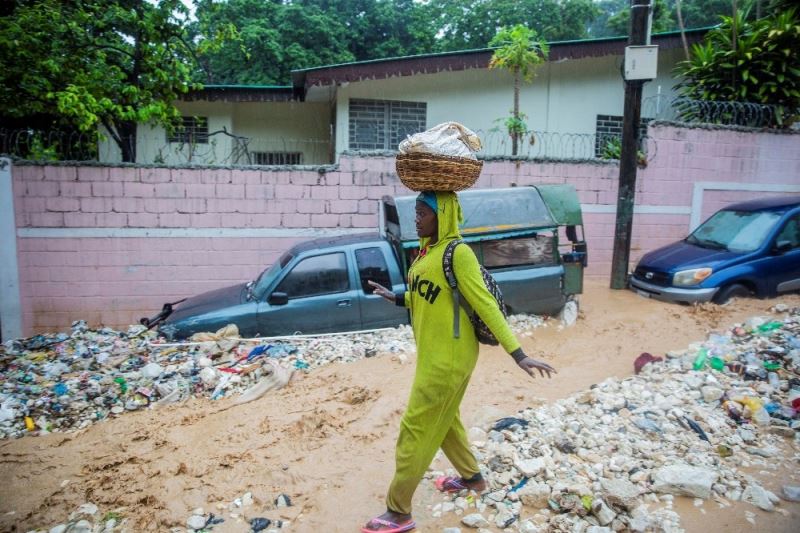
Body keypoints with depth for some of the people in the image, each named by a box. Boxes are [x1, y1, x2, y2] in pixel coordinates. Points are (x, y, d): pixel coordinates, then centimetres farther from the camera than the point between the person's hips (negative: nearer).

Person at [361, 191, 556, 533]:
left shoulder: (458, 253, -19)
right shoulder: (428, 249, 7)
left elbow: (485, 305, -20)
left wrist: (517, 354, -21)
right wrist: (396, 298, 22)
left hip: (449, 356, -9)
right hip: (433, 353, 9)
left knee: (416, 429, 0)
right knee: (444, 420, 24)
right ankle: (472, 478, 45)